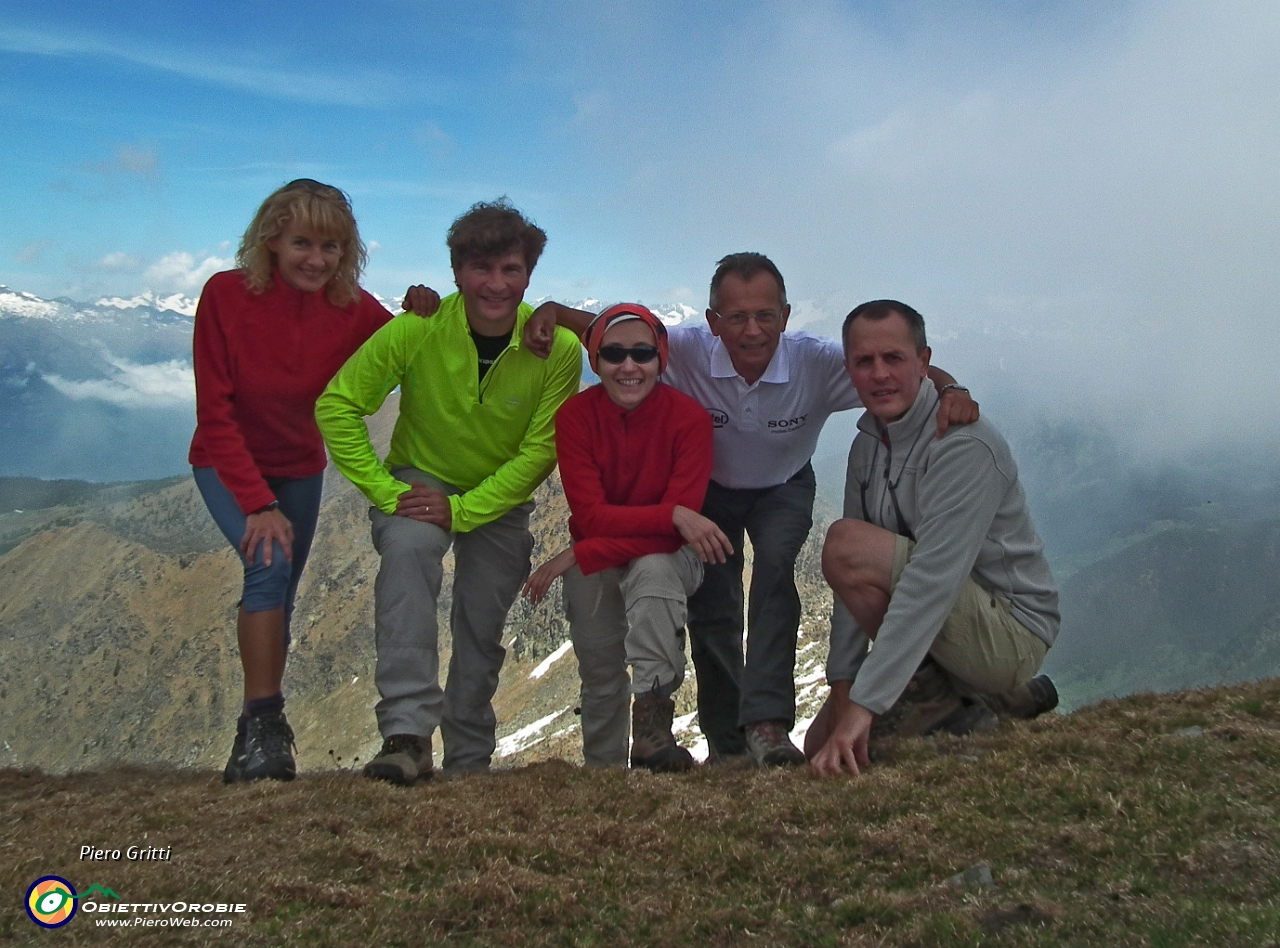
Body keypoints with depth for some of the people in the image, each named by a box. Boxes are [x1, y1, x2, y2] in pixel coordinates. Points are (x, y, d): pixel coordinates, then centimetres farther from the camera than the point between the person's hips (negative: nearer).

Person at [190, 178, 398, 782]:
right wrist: (258, 504, -26)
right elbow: (215, 412, -22)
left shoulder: (354, 311, -17)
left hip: (299, 469, 3)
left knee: (279, 599, 10)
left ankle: (258, 738, 25)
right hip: (228, 465, -3)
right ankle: (262, 728, -19)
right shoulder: (226, 295, -23)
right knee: (269, 563, -26)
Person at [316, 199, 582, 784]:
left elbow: (539, 453, -18)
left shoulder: (558, 350, -22)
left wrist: (462, 510, -26)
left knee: (482, 631, 6)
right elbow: (337, 405, -17)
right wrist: (385, 493, -24)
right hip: (420, 479, -2)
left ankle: (469, 762, 28)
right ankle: (407, 732, -35)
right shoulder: (417, 330, -24)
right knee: (408, 547, -33)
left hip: (501, 499, 2)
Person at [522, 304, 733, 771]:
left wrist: (577, 556, -31)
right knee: (600, 676, 4)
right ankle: (603, 770, 31)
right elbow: (590, 515, -25)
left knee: (653, 570, -35)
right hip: (593, 564, 2)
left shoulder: (689, 417, -23)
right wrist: (672, 515, -39)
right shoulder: (574, 415, -18)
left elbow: (678, 524, -28)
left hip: (665, 553, -2)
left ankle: (654, 728, -28)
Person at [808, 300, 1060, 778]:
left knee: (846, 544, -25)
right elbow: (860, 586, 6)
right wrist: (842, 683, -1)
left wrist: (863, 702, -35)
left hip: (1009, 631, -9)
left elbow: (932, 582, -31)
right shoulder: (867, 446, 5)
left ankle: (933, 702, -9)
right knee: (824, 747, 8)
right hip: (954, 630, 9)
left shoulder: (963, 444, -22)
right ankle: (1004, 699, 14)